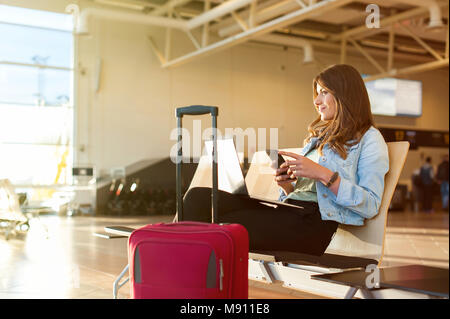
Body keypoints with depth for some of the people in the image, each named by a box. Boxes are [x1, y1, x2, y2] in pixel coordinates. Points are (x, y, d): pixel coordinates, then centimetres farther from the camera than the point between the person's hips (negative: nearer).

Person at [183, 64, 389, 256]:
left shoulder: (369, 139, 6)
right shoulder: (319, 136, 29)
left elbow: (371, 205, -7)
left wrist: (323, 174, -15)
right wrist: (287, 185, 3)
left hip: (318, 223, -7)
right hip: (289, 210, 8)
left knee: (226, 225, -30)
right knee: (199, 198, -14)